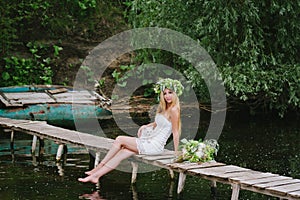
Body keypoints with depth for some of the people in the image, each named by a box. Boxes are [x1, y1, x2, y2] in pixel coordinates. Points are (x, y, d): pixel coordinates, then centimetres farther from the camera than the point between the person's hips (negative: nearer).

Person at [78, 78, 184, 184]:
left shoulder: (174, 110, -14)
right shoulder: (163, 107, 13)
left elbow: (175, 132, -13)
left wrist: (176, 152, -11)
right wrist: (145, 126, 13)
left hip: (155, 146, -8)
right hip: (149, 141, 8)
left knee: (120, 139, -7)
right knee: (121, 154, -2)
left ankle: (99, 166, 5)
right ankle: (95, 176, -1)